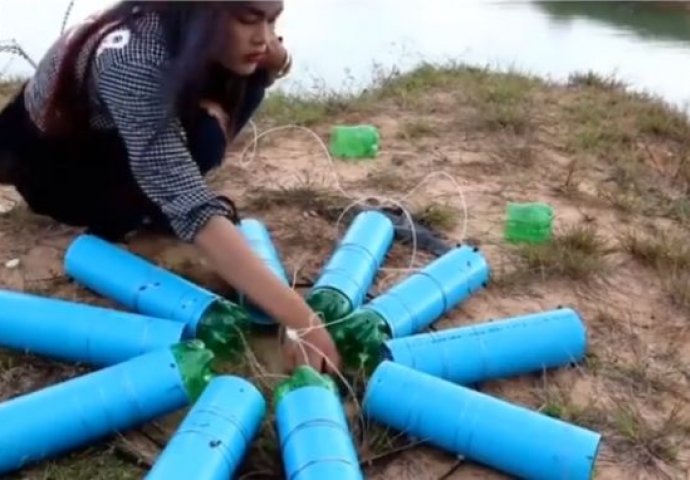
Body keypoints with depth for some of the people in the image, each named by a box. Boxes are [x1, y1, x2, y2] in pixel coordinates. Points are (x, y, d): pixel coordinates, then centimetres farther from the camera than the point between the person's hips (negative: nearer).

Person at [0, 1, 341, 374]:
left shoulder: (195, 34, -19)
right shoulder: (131, 59, -40)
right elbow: (192, 209, -47)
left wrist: (273, 56, -24)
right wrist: (300, 322, -54)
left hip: (104, 136, 7)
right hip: (43, 153, -7)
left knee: (245, 79, -15)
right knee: (201, 135, -34)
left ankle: (146, 205, -3)